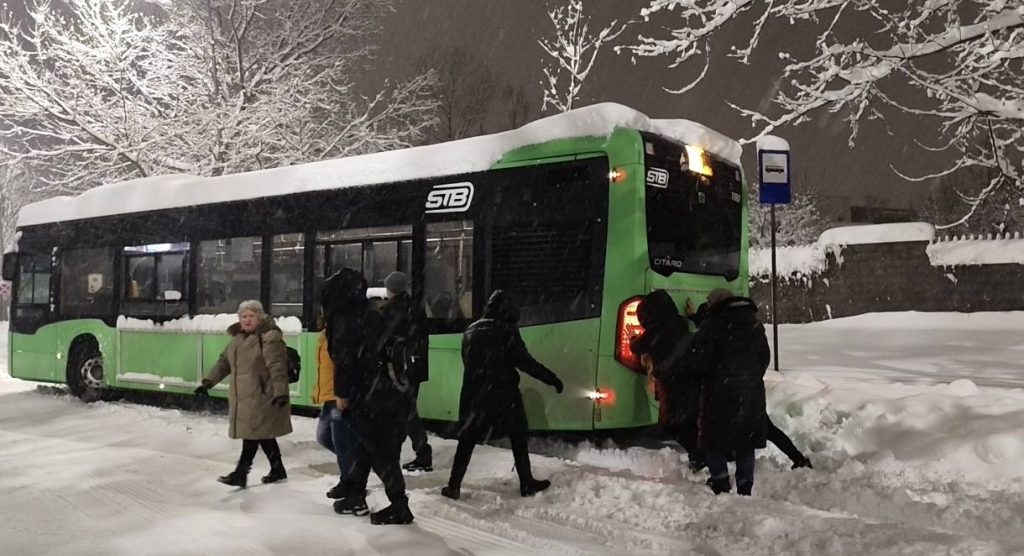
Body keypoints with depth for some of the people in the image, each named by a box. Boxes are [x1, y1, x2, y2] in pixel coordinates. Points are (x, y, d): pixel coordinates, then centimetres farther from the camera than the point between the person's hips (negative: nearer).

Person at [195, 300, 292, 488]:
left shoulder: (270, 337, -13)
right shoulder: (239, 338, 15)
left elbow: (277, 367, -21)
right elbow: (224, 361, 22)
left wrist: (280, 392, -29)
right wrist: (208, 381, 16)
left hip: (261, 396, -9)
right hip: (243, 397, 9)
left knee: (253, 434, -6)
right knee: (262, 434, 14)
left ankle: (240, 474, -1)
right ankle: (277, 469, 26)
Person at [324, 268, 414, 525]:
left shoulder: (345, 321, -12)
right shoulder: (370, 316, 12)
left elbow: (344, 359, -14)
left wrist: (341, 393, -2)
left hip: (371, 396, -8)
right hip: (388, 391, 8)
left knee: (380, 451, 0)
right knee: (365, 446, 19)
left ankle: (399, 506, 6)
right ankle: (354, 496, 30)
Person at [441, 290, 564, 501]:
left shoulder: (471, 331, 8)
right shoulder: (507, 330, -10)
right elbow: (524, 361, -15)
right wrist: (551, 379, -12)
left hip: (474, 394, 4)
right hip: (503, 394, -4)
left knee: (466, 441, 11)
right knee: (518, 438, 10)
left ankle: (454, 486, 8)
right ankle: (527, 484, 14)